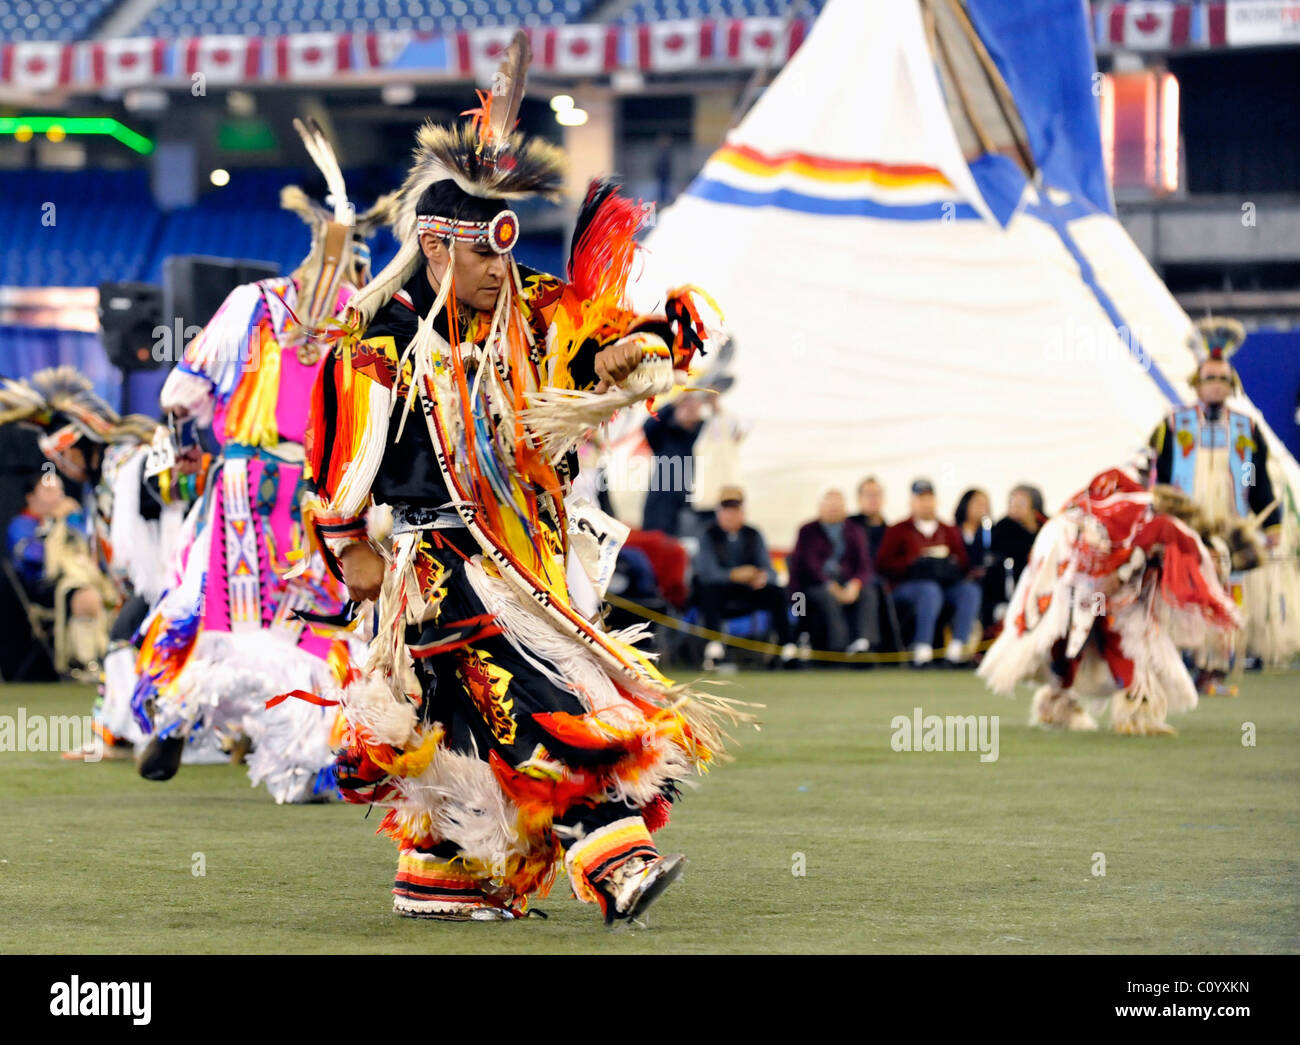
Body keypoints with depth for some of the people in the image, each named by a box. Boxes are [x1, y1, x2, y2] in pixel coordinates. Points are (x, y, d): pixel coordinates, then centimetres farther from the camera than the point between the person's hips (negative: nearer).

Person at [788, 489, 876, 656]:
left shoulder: (854, 533, 17)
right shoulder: (808, 531, 8)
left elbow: (864, 565, 6)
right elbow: (809, 563, -5)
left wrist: (855, 584, -18)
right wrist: (830, 586, -21)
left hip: (847, 584, 3)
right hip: (814, 584, -3)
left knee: (868, 593, -29)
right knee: (827, 597, -37)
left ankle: (864, 639, -49)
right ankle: (842, 644, -49)